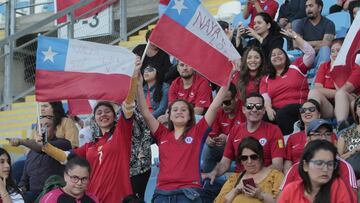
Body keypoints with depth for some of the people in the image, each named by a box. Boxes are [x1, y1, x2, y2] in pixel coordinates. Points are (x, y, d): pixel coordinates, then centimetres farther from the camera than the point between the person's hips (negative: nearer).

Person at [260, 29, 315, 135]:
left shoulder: (296, 67, 16)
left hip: (298, 107, -2)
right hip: (276, 110, 2)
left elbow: (310, 52, 5)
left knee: (282, 115, -36)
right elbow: (265, 97, 7)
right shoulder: (266, 79, 22)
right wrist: (268, 109, -16)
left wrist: (294, 36, 8)